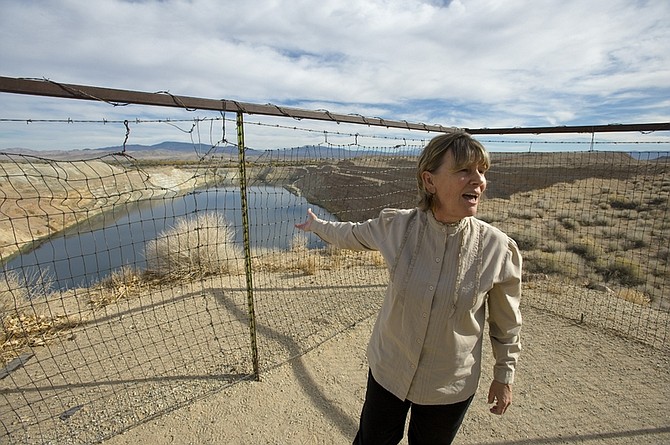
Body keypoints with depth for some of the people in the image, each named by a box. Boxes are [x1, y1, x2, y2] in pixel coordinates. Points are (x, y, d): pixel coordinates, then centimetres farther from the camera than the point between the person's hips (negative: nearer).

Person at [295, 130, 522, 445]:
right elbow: (353, 235, 3)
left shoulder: (498, 249, -21)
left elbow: (507, 322, -5)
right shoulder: (396, 226, -20)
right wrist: (316, 225, 18)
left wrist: (504, 375, 6)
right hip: (387, 371, 1)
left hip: (450, 389, -1)